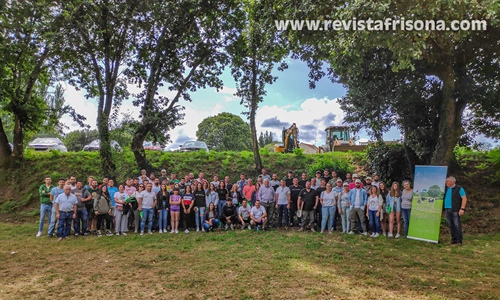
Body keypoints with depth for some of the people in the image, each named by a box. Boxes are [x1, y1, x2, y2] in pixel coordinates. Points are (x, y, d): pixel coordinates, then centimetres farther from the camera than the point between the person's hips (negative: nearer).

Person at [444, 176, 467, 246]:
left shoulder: (459, 189, -2)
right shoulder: (446, 189, 15)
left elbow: (464, 198, -7)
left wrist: (462, 209, -16)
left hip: (455, 210, -6)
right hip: (447, 209, 6)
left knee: (457, 225, -7)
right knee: (451, 225, 7)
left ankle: (459, 241, -3)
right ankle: (454, 239, 14)